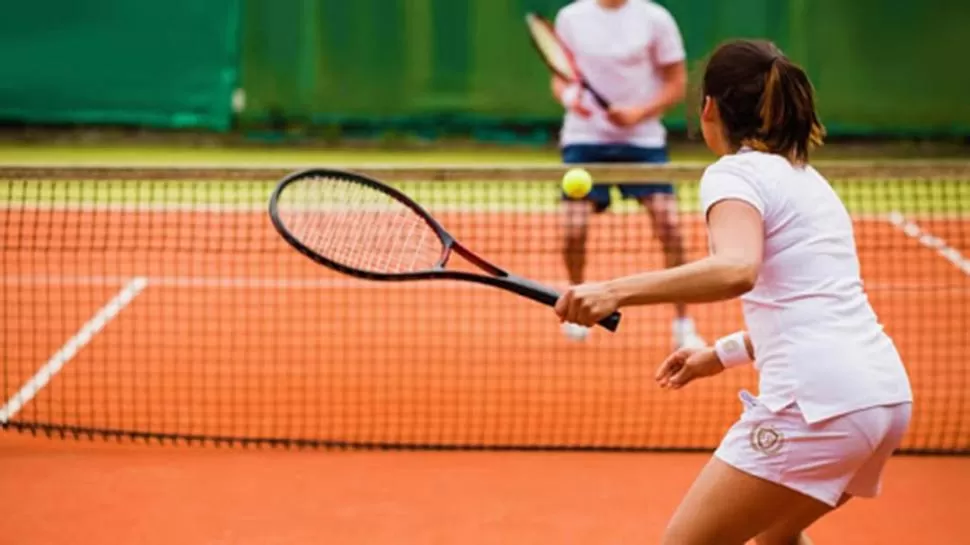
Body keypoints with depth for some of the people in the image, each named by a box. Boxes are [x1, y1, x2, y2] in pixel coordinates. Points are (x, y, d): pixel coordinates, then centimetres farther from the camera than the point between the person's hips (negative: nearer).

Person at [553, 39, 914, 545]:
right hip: (886, 393, 9)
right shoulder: (806, 177, 23)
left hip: (819, 402, -9)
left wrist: (616, 290, -30)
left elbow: (737, 270, -26)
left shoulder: (735, 172, -4)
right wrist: (725, 353, 30)